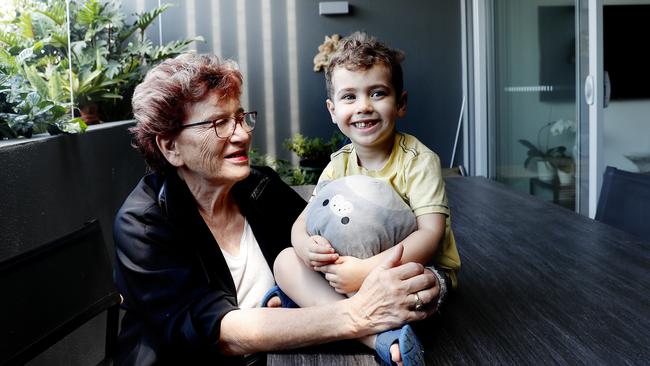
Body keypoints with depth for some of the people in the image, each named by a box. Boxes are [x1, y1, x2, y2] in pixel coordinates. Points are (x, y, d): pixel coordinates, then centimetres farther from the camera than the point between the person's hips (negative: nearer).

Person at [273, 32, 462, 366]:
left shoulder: (418, 160, -14)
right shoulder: (339, 166, 2)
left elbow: (431, 234, -24)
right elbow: (302, 223, 0)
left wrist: (367, 270, -36)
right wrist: (308, 247, -26)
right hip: (353, 268, 6)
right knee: (286, 260, -14)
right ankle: (377, 337, -32)